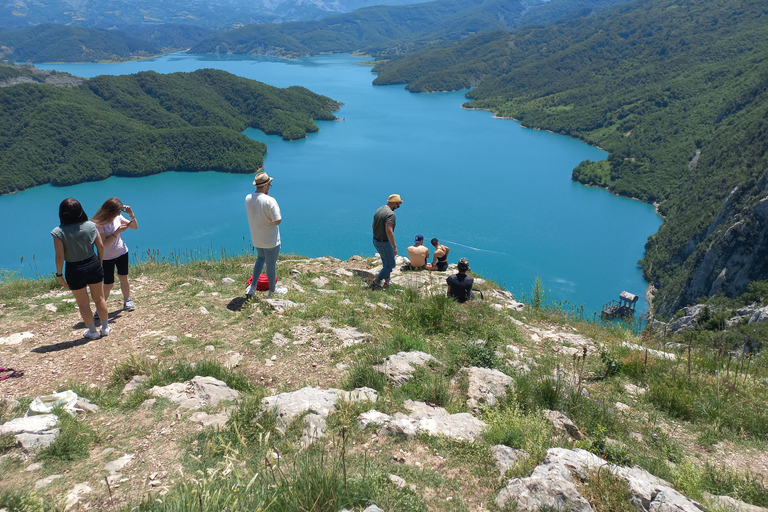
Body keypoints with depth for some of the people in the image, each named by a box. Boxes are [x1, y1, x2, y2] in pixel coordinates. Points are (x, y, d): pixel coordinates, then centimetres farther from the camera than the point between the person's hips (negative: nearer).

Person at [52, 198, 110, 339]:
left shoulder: (59, 232, -16)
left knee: (83, 304, 15)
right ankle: (105, 328, 31)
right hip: (93, 265, 3)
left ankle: (92, 331, 27)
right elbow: (101, 246, -2)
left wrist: (59, 274, -3)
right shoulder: (90, 226, -8)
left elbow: (60, 256, -15)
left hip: (75, 271, -3)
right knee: (99, 298, 18)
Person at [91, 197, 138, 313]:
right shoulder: (99, 223, -20)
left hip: (122, 253, 5)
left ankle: (127, 301, 31)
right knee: (108, 285, -2)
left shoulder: (118, 217, -5)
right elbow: (104, 244, -25)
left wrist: (131, 214, -12)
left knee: (123, 278, 14)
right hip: (107, 258, -5)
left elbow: (135, 227, 4)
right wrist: (118, 232, -29)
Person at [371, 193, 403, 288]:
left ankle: (386, 282, 27)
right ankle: (376, 281, 11)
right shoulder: (390, 214, -22)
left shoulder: (378, 210, 6)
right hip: (384, 243, -9)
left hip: (375, 240, 9)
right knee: (390, 264, 7)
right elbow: (389, 231, -32)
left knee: (386, 262, 22)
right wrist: (394, 246, -27)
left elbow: (373, 226, 17)